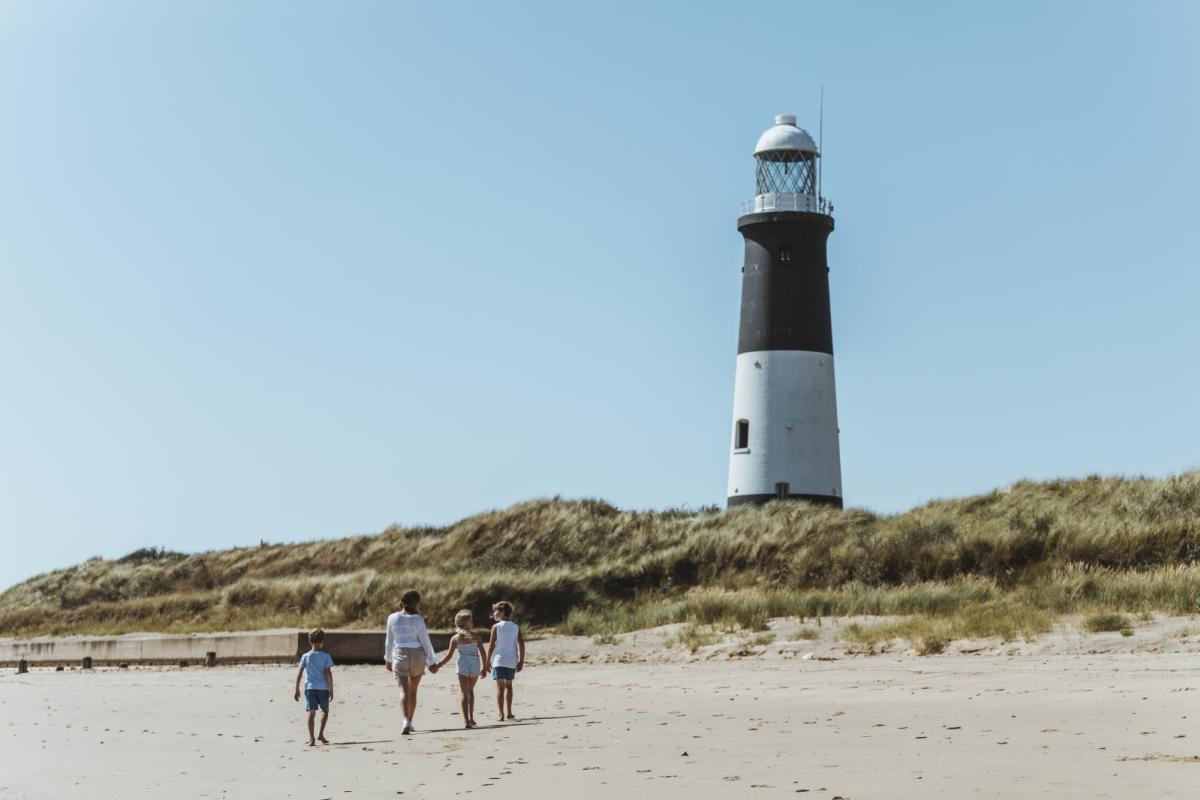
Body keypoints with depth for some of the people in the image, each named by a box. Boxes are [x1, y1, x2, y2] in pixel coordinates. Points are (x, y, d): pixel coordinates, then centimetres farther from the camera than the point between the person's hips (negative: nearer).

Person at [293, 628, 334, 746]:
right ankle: (321, 735, 12)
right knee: (325, 711, 18)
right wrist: (331, 690, -3)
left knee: (311, 712, -2)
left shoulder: (305, 656, 2)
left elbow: (299, 674, 0)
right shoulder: (326, 657, -3)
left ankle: (311, 738, -10)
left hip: (310, 687, 1)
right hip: (323, 688, -1)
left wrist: (297, 690, 5)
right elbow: (328, 674, -8)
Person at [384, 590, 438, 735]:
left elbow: (389, 641, 7)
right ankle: (410, 722, 24)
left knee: (403, 690, -6)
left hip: (400, 656, 1)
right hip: (417, 656, -1)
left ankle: (406, 721, -26)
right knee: (413, 691, 16)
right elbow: (425, 642, -7)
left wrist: (388, 659, 20)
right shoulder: (417, 619, -9)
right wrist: (432, 662, 0)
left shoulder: (393, 618, -1)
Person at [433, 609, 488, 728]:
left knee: (465, 693, 0)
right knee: (471, 691, 22)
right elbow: (482, 652, 0)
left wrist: (438, 666, 8)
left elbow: (449, 656, -2)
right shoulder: (476, 636, 2)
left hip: (463, 665, -1)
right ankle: (471, 717, 20)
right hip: (475, 665, 1)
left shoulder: (455, 638, 2)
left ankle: (467, 721, -10)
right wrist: (484, 668, 11)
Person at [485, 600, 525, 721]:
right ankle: (509, 713, 21)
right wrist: (521, 661, 6)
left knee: (500, 687, -2)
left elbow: (491, 645, -8)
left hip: (499, 661, -4)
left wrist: (488, 661, -1)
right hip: (511, 661, 4)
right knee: (508, 685, 18)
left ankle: (501, 714, -11)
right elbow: (521, 644, 0)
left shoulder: (496, 627, -6)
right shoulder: (515, 627, 5)